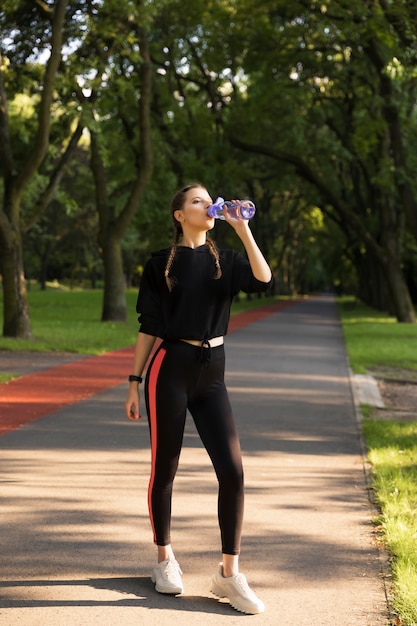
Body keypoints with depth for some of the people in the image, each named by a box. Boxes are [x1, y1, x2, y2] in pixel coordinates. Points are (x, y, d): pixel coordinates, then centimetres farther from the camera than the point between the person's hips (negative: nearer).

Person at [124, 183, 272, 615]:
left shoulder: (225, 262, 9)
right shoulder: (161, 264, 2)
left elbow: (262, 280, -11)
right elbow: (149, 328, 3)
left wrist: (243, 229, -13)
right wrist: (135, 382, 0)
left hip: (211, 374, 3)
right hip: (170, 370, -3)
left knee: (232, 471, -7)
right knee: (164, 469, 5)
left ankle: (229, 574, 0)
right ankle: (165, 559, 24)